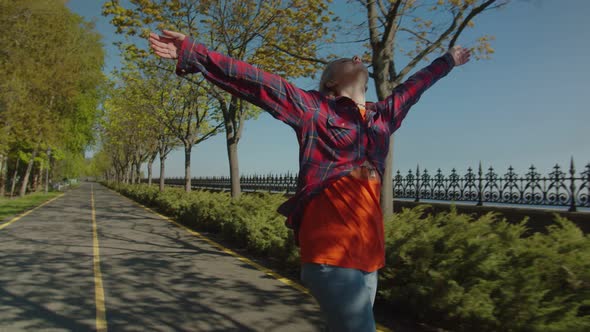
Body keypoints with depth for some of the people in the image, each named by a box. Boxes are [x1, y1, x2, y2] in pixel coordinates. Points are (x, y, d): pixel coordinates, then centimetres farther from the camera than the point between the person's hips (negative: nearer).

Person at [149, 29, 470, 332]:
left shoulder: (383, 115, 19)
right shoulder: (313, 108, 3)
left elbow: (412, 87, 35)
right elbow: (255, 81, -1)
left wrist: (447, 61, 52)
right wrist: (192, 53, -5)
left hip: (367, 254, 7)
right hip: (331, 253, -6)